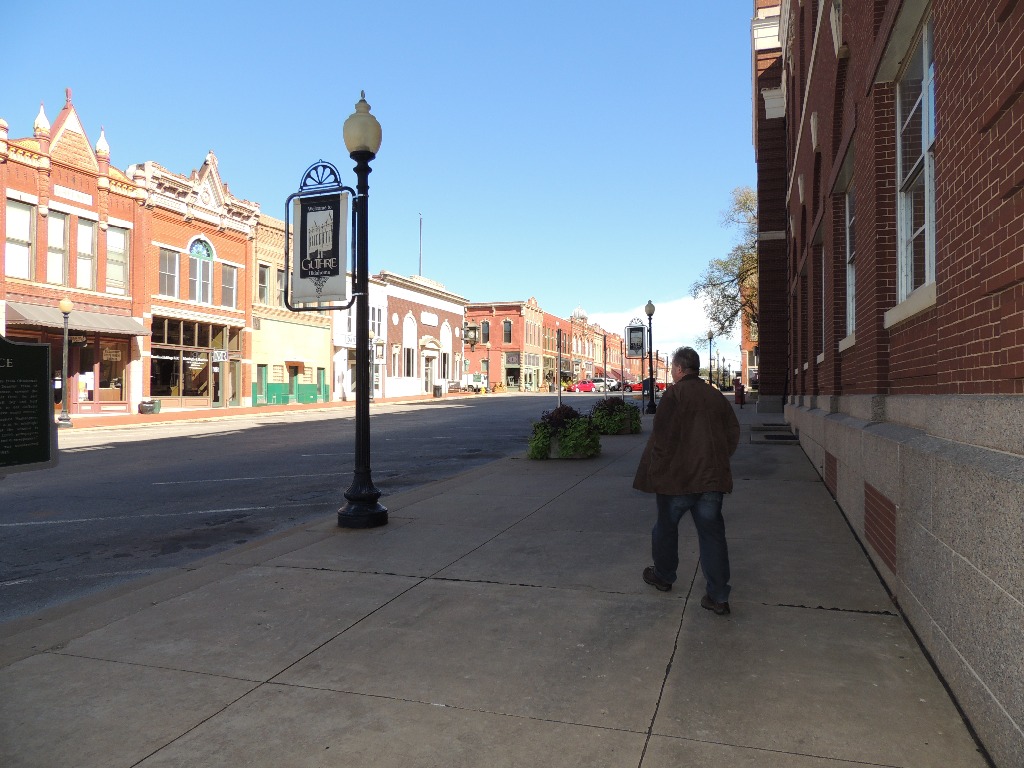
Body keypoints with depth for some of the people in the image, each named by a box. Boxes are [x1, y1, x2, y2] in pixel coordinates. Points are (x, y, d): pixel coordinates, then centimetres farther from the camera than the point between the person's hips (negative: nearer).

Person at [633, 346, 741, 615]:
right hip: (712, 477, 5)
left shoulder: (674, 394, -12)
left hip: (676, 476, -5)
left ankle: (663, 576, 35)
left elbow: (661, 437, -17)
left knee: (666, 527, 16)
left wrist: (652, 472, -8)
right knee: (712, 534, 8)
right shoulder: (717, 396, 9)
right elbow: (733, 434, 13)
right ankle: (718, 596, 8)